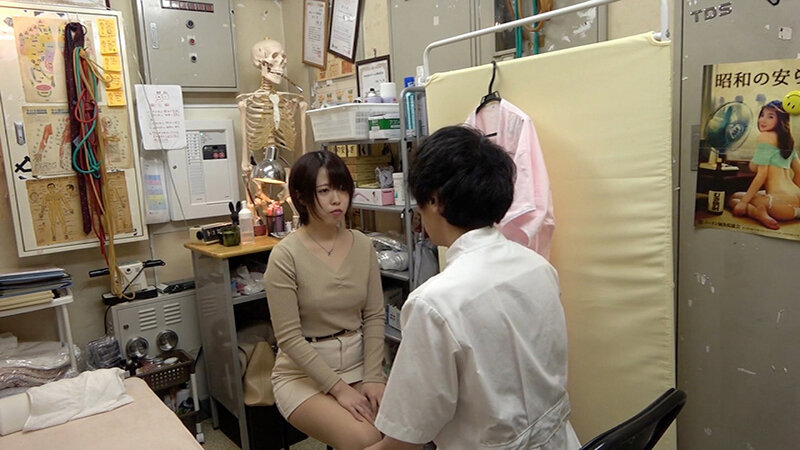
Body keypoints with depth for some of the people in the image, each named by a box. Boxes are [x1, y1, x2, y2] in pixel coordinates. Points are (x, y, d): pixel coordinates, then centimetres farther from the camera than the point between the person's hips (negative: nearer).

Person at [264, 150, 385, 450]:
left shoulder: (363, 246, -1)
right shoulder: (285, 255, -14)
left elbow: (374, 317, 2)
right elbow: (288, 337, -15)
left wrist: (372, 377, -8)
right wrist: (338, 388, -17)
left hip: (358, 364, 4)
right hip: (304, 373, -4)